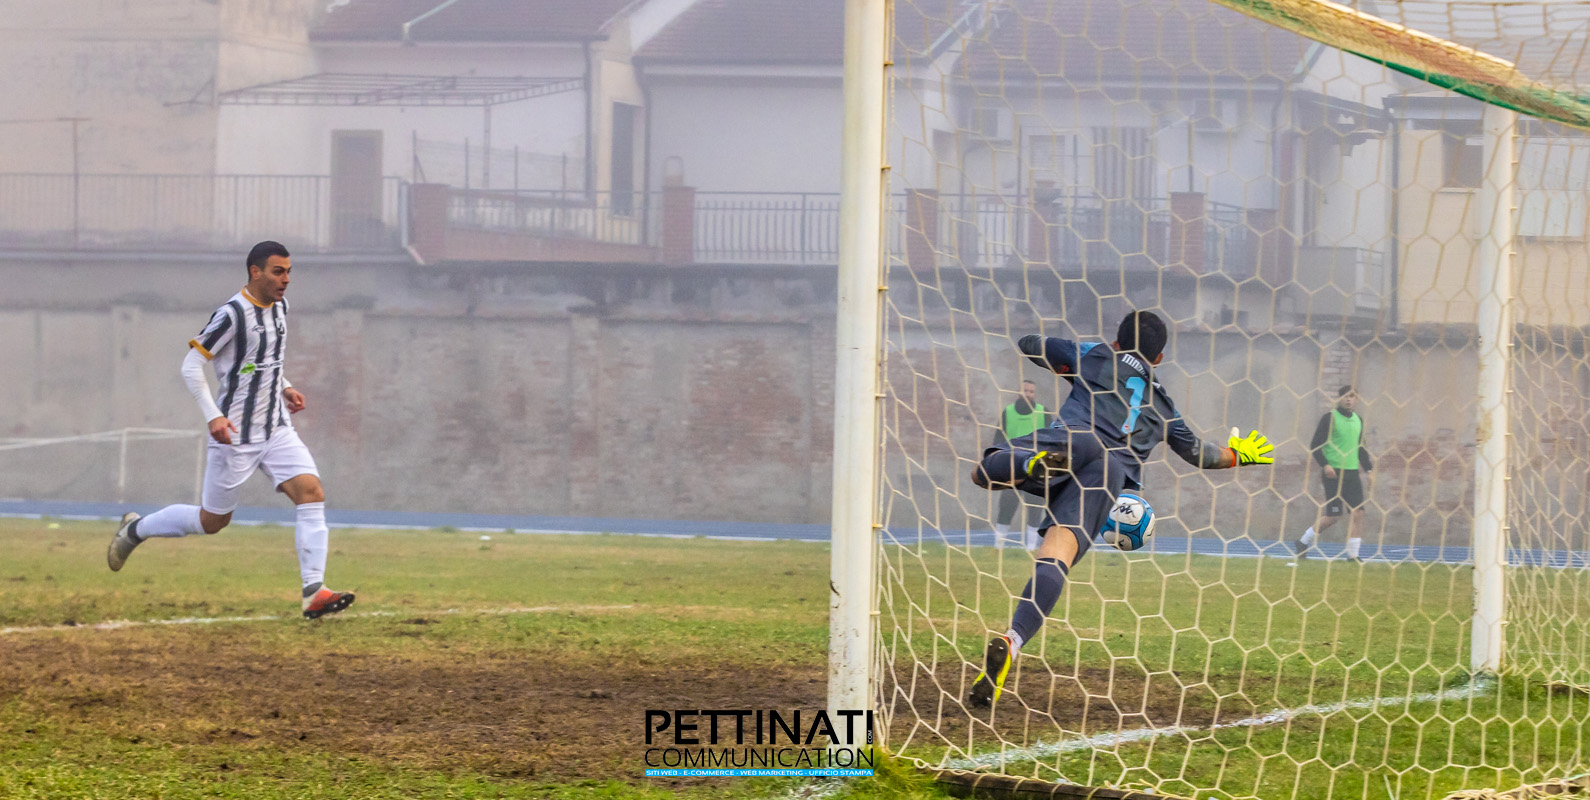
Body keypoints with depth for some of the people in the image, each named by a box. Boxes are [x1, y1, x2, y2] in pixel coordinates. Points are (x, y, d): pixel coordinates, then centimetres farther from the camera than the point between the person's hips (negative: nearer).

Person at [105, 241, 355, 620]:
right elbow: (191, 365, -15)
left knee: (311, 492, -13)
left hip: (276, 428, 7)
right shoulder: (233, 313, -17)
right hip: (235, 433, -7)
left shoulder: (278, 306, 7)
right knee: (212, 521, 5)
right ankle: (135, 530, 30)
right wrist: (213, 416, -22)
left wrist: (284, 388, 11)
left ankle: (314, 592, -15)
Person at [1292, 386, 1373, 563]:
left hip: (1352, 473, 6)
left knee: (1357, 513, -5)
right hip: (1334, 473, -6)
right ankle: (1303, 542, 13)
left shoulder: (1358, 420, 13)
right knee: (1333, 515, -7)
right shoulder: (1329, 418, -6)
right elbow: (1315, 445, -7)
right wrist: (1325, 465, -18)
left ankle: (1353, 555, -1)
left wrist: (1368, 465, 12)